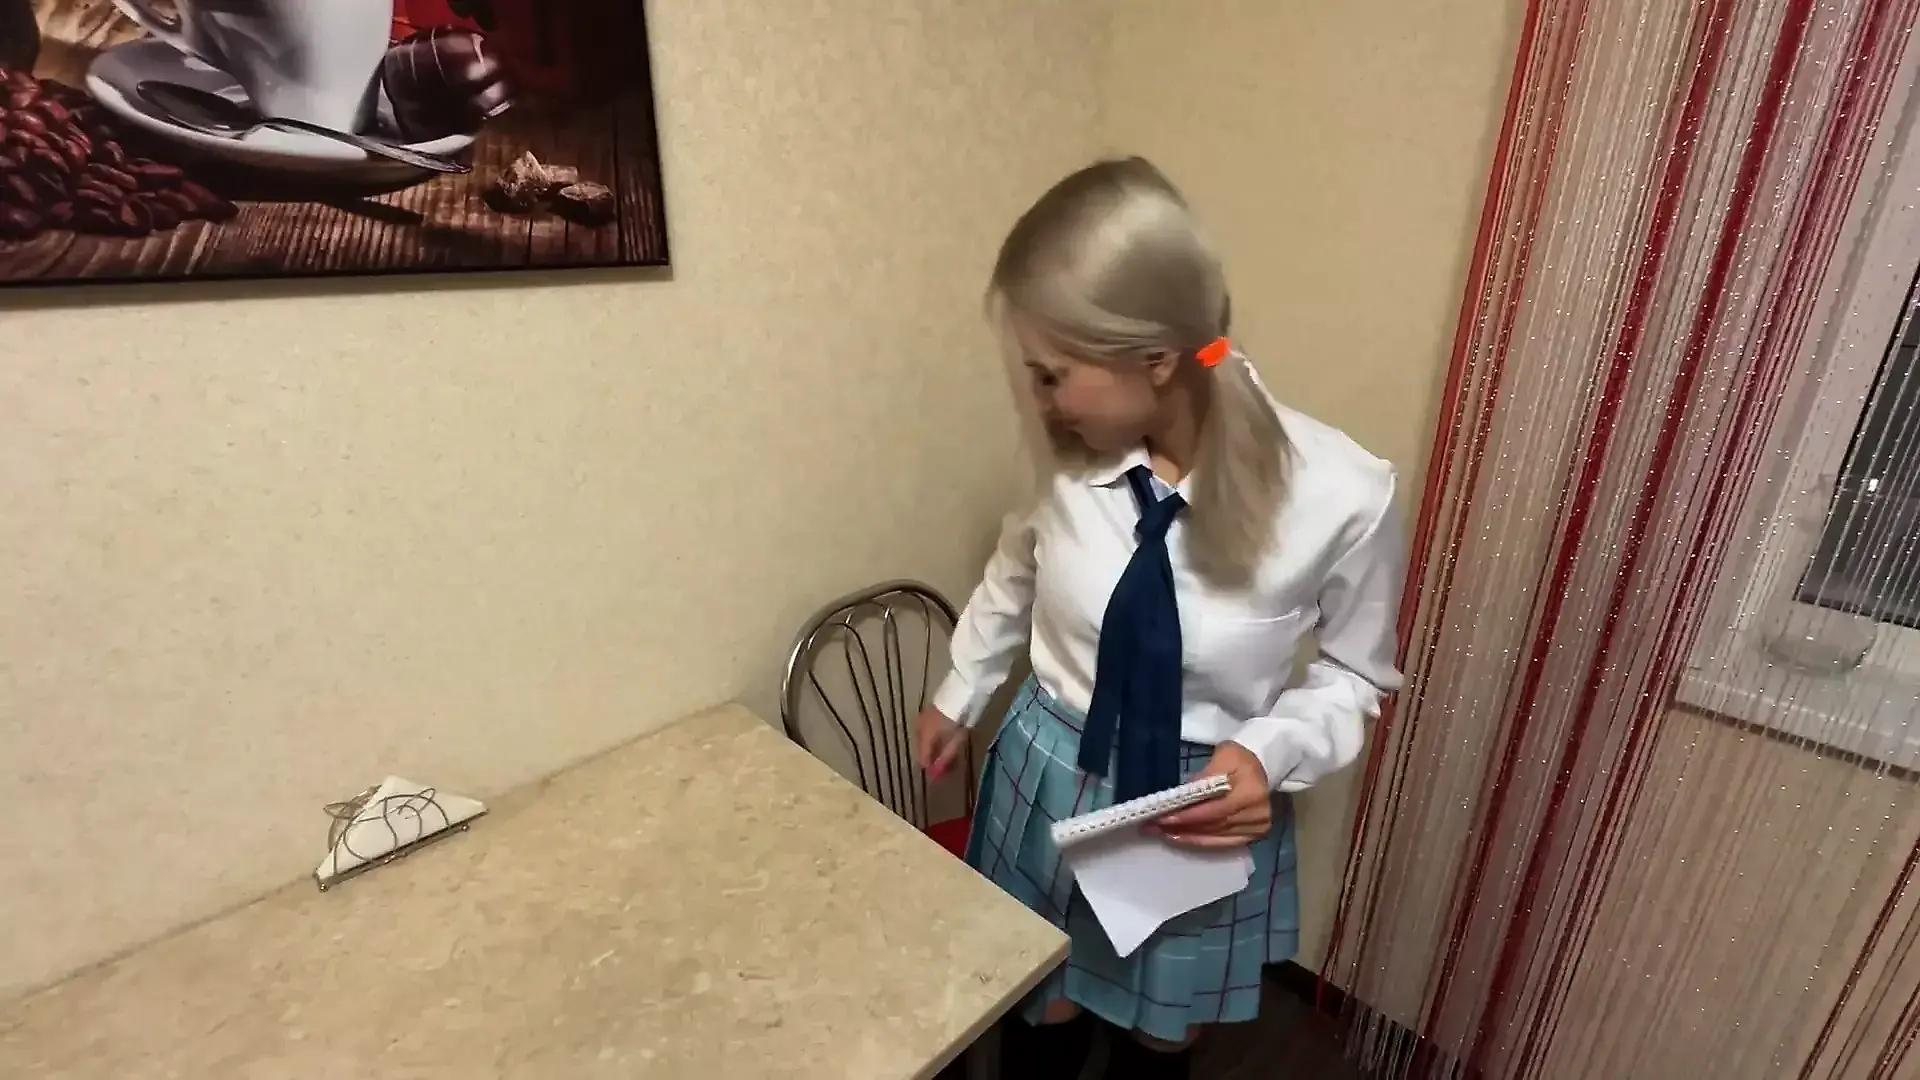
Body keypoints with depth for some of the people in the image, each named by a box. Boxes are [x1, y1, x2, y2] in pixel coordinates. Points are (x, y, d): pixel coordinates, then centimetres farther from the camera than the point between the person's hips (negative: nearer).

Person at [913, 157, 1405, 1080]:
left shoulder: (1342, 497, -26)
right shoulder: (1066, 447, -19)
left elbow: (1357, 673, -7)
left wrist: (1268, 752, -26)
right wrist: (959, 692, 12)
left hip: (1208, 811, -1)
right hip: (1049, 780, 2)